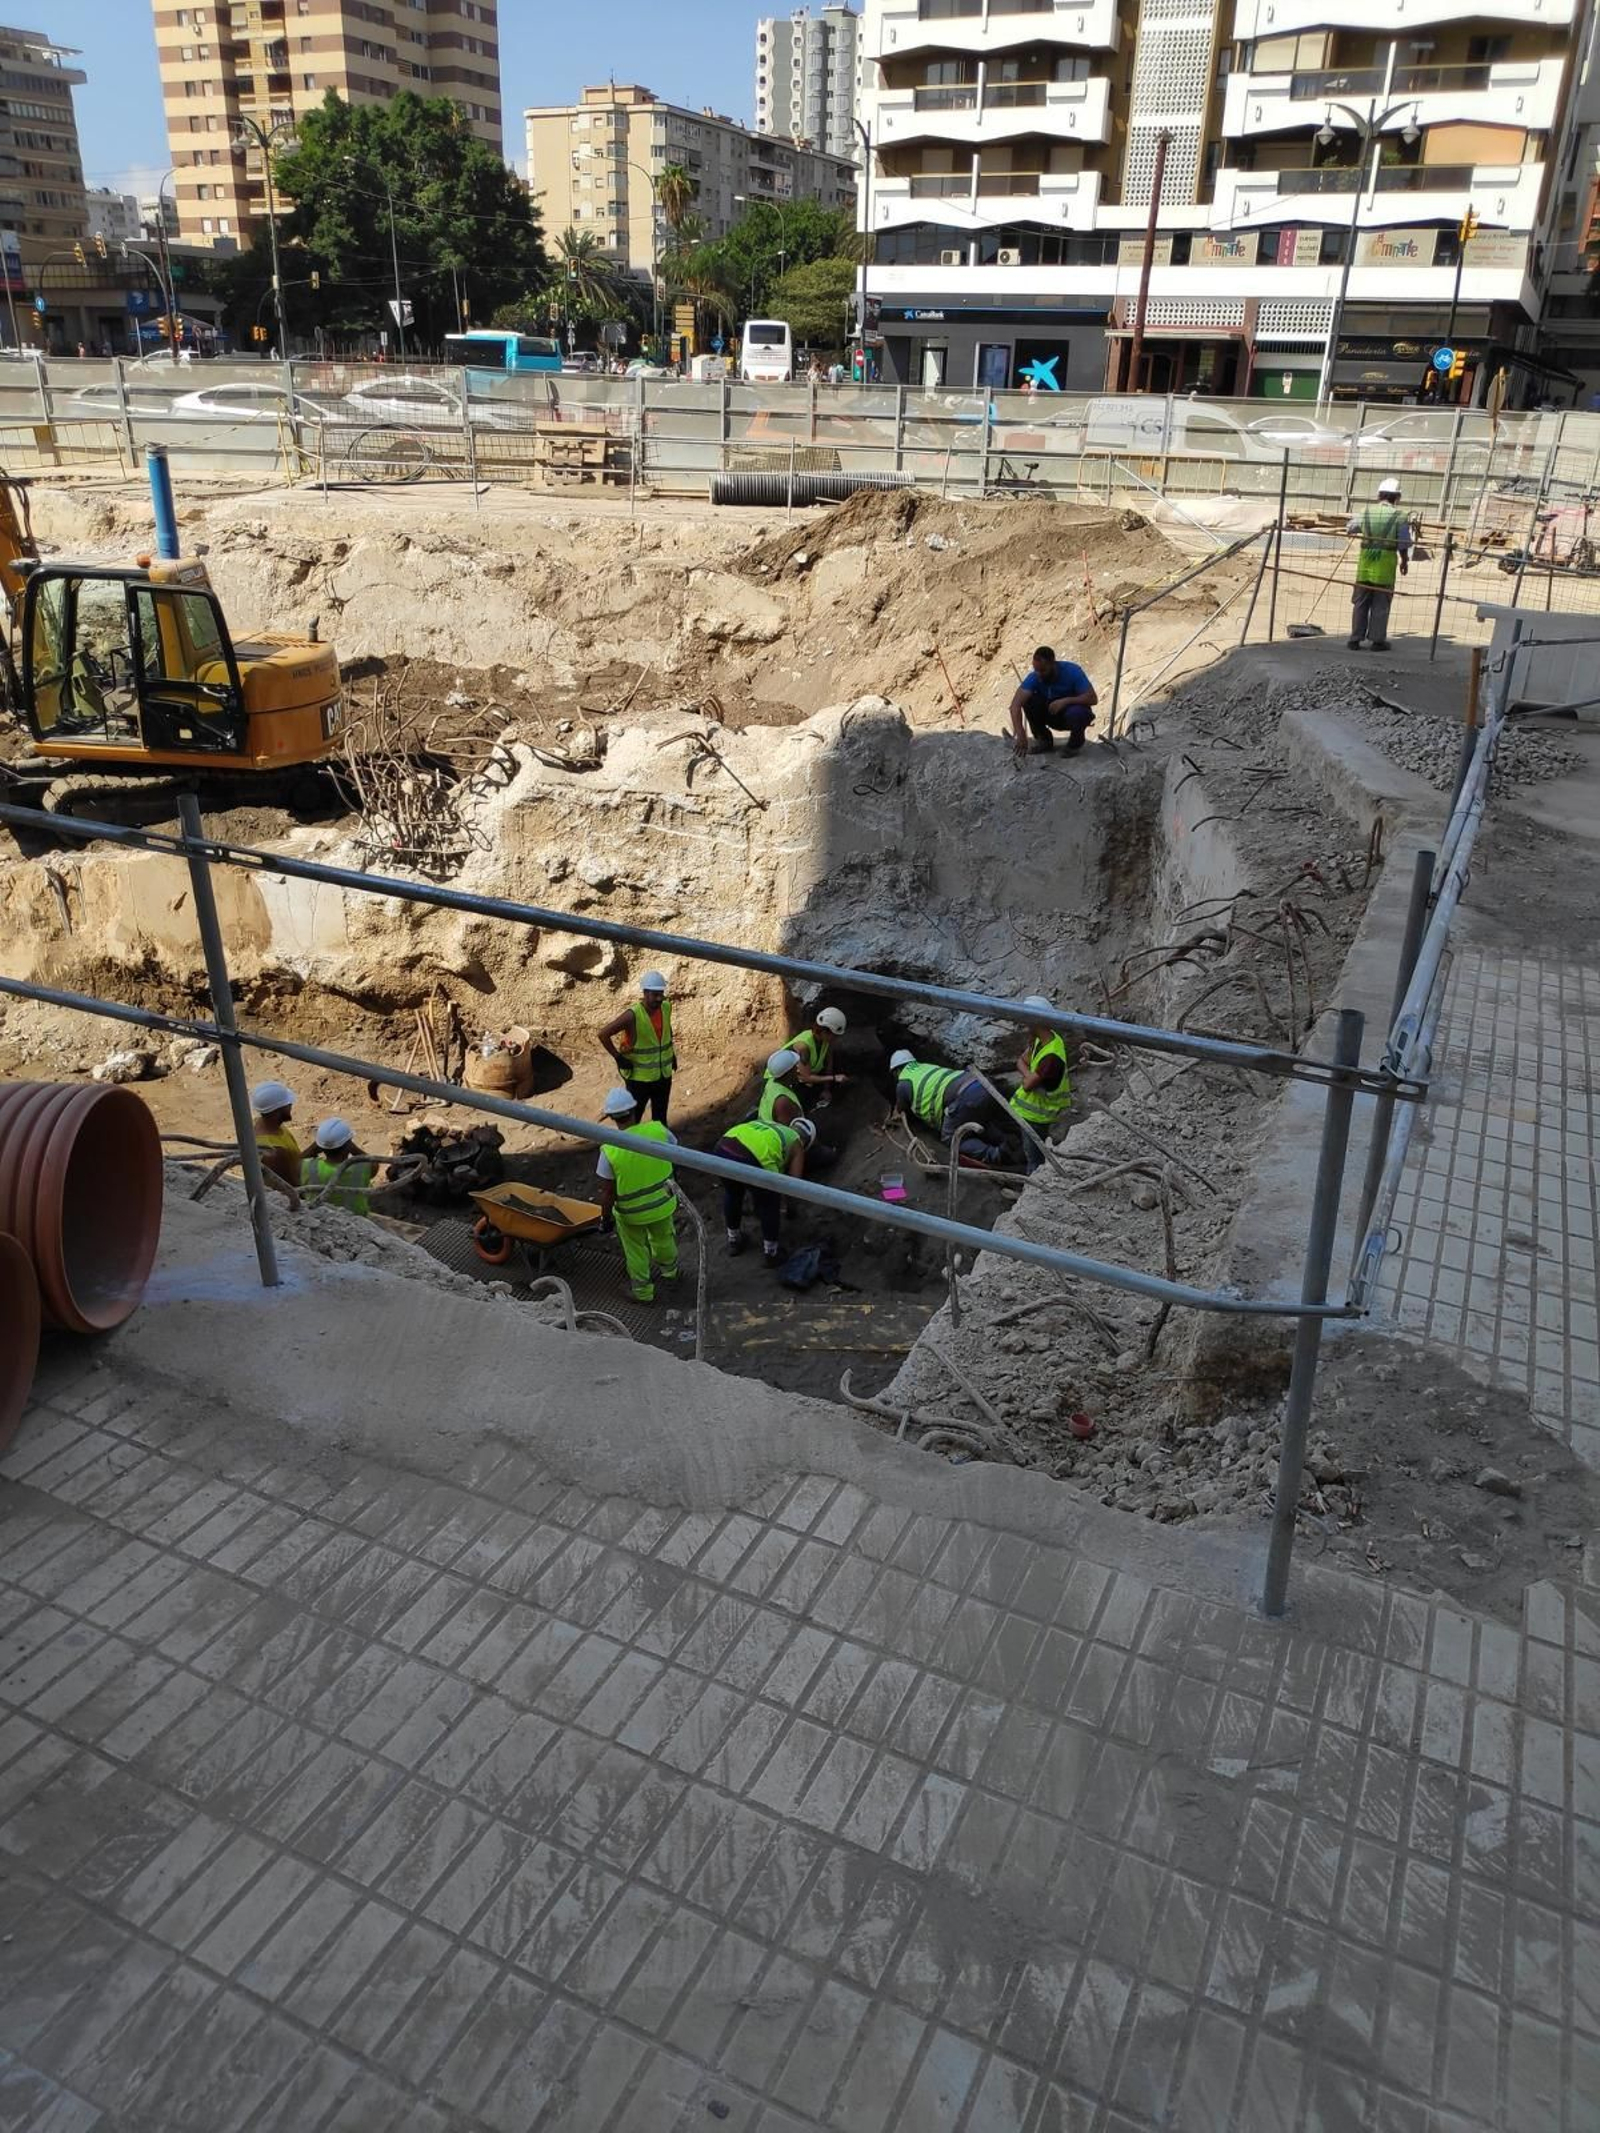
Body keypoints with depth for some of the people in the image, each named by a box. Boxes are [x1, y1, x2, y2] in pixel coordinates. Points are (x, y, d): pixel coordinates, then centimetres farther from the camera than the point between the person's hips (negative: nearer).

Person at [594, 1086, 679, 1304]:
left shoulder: (610, 1150, -28)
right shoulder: (657, 1130, -22)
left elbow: (607, 1192, -19)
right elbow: (675, 1149, 1)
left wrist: (606, 1216, -2)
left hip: (631, 1212, -3)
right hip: (663, 1203, 3)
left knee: (636, 1250, 23)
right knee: (663, 1238, 31)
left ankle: (642, 1291, 40)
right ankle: (669, 1269, 58)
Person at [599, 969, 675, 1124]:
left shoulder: (666, 1008, -5)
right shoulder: (633, 1015, -23)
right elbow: (603, 1034, -21)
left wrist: (671, 1053, 13)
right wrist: (618, 1058, -19)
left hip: (664, 1074, 6)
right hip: (639, 1077, -6)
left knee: (660, 1118, 18)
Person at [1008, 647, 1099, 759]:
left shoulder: (1072, 672, -26)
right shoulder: (1034, 677, -21)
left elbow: (1092, 698, -29)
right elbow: (1015, 704, -32)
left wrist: (1065, 701, -41)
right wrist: (1020, 735, -46)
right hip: (1053, 714, 3)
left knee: (1075, 713, -38)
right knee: (1028, 701, -23)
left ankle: (1075, 742, -4)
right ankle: (1044, 741, -3)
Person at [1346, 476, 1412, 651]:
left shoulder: (1366, 511, 3)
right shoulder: (1399, 516, -4)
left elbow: (1349, 529, 14)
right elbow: (1404, 543, -6)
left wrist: (1357, 534, 36)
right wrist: (1404, 561, 9)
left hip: (1366, 560, 2)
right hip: (1386, 561, -2)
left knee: (1360, 602, 8)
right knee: (1381, 603, 5)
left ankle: (1355, 639, 8)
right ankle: (1377, 640, 6)